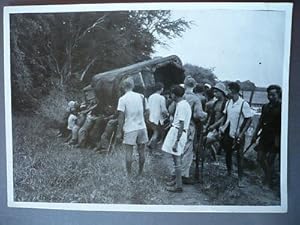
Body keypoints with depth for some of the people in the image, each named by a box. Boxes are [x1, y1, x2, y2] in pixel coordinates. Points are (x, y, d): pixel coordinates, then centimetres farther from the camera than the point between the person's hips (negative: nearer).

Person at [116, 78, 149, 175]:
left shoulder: (122, 99, -9)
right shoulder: (141, 96, 2)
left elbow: (121, 117, -11)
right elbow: (145, 111, 7)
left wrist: (119, 132, -7)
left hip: (130, 129, -4)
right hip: (142, 127, 4)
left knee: (128, 153, 5)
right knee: (141, 152, 12)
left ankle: (129, 174, 11)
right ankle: (140, 173, 24)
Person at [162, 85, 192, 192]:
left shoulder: (181, 105, -19)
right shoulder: (184, 103, 12)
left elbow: (181, 125, -22)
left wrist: (176, 142, -23)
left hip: (177, 133, -10)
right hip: (176, 131, 10)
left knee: (177, 159, -3)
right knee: (176, 158, 18)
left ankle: (178, 185, 5)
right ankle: (177, 180, 31)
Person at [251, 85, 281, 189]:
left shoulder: (281, 107, -11)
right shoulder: (265, 107, 8)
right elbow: (261, 121, 14)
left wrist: (278, 138, -19)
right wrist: (255, 134, 12)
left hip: (275, 138, -6)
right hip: (265, 136, 6)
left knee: (270, 160, -1)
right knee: (260, 157, 10)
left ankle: (269, 182, 16)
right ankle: (267, 175, 34)